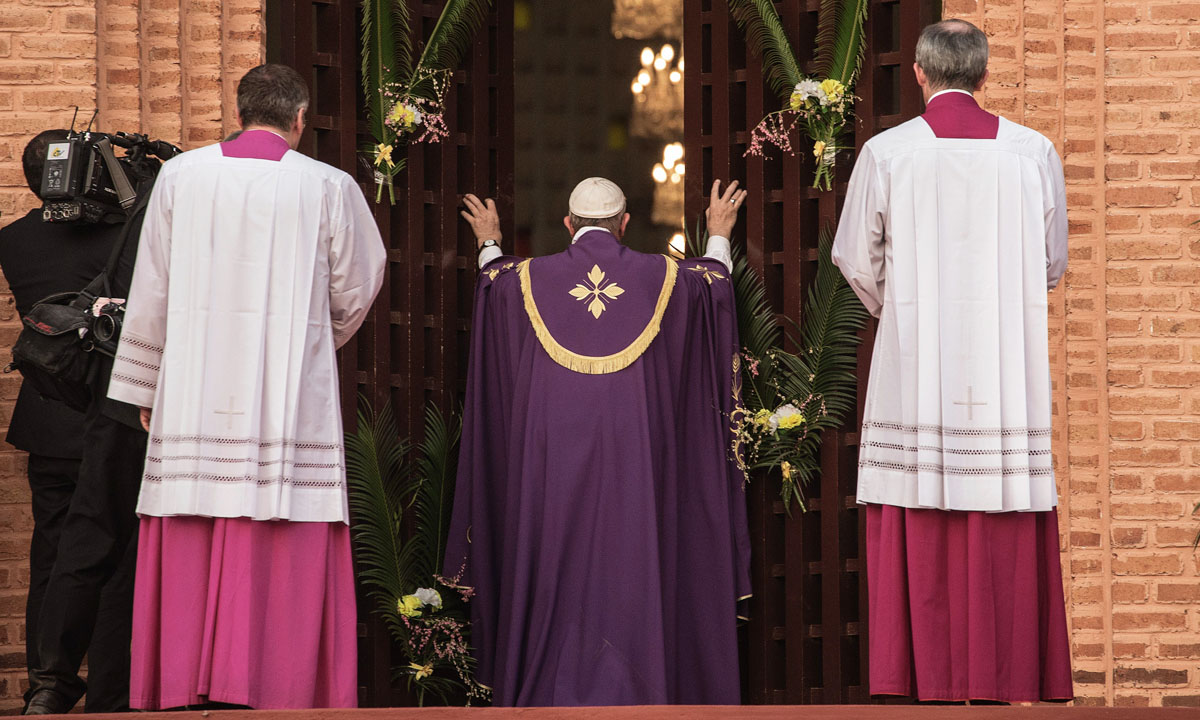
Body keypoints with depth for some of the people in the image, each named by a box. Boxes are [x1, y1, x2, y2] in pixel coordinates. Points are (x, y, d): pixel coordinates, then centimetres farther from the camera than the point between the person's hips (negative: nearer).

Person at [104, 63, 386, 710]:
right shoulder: (329, 188, -2)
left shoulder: (180, 176, 3)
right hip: (290, 401, -2)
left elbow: (152, 291, 6)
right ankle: (275, 686, -3)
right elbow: (355, 292, 9)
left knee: (188, 559, 6)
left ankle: (181, 689, 6)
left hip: (194, 396, 2)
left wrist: (146, 387, 16)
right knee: (285, 563, 0)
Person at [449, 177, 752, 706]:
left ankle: (548, 689, 8)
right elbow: (712, 281, 23)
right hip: (633, 457, -1)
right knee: (630, 568, 1)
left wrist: (489, 246, 47)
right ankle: (632, 691, 0)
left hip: (552, 457, 1)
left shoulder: (527, 279, 1)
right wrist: (719, 236, 41)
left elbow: (493, 282, 27)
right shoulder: (659, 277, 0)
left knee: (555, 567, 6)